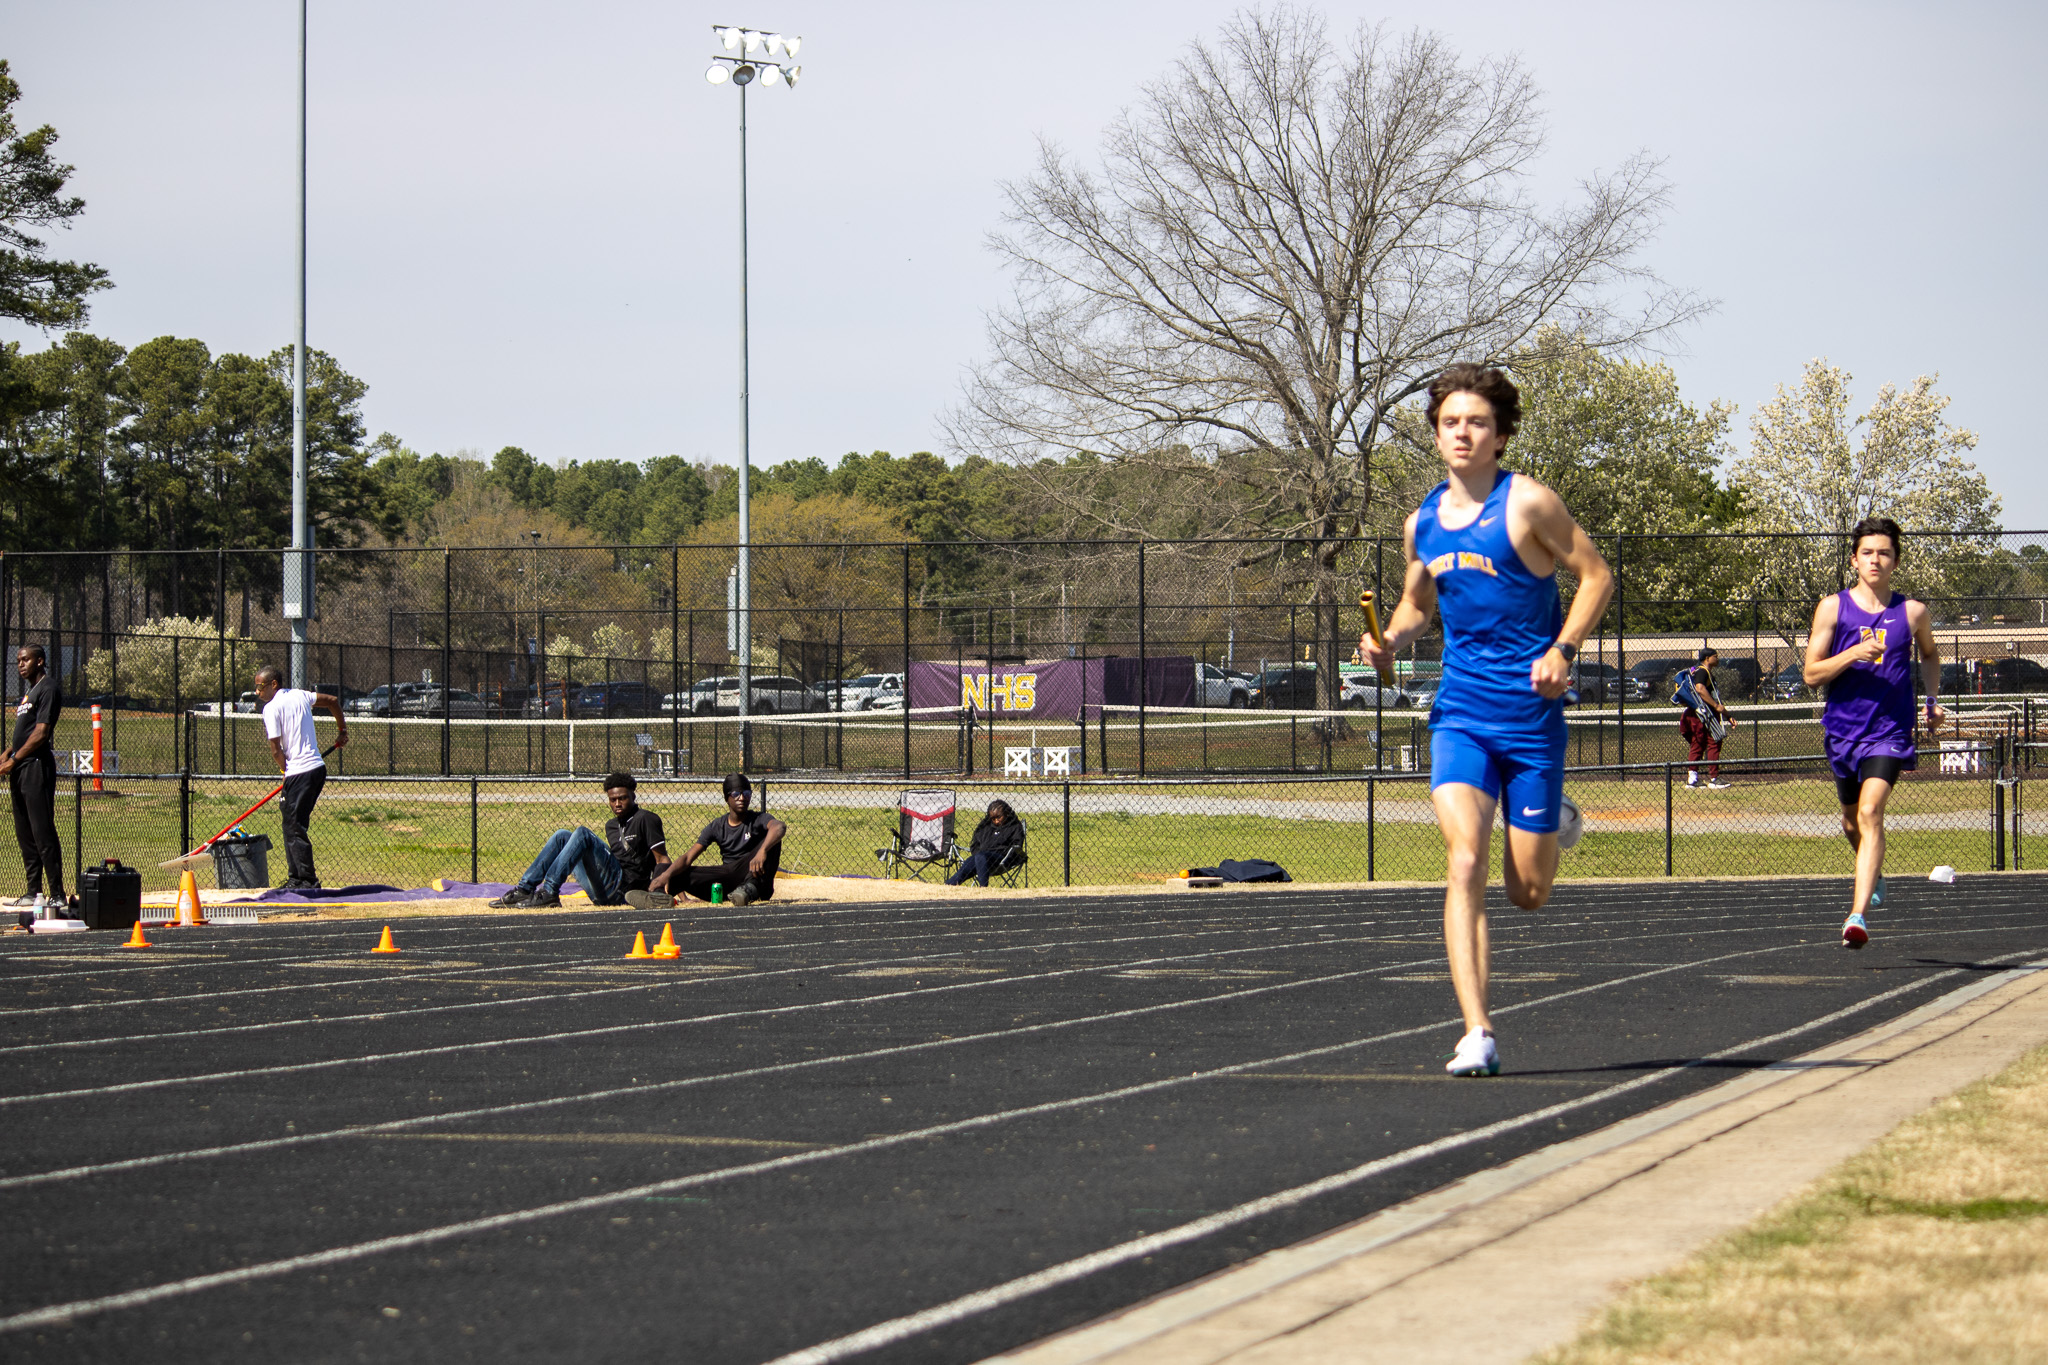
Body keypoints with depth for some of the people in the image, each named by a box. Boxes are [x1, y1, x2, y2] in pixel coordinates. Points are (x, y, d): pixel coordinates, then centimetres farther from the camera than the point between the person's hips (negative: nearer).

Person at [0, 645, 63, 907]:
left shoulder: (48, 689, -8)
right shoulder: (28, 691, 21)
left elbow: (41, 733, -15)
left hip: (37, 765, -10)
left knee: (43, 832, -11)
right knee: (25, 834, 10)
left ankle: (57, 894, -11)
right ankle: (34, 892, 14)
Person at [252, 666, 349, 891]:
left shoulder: (271, 708, -10)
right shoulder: (300, 695, 11)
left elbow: (276, 750, -12)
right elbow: (333, 701, 22)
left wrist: (286, 770, 4)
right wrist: (342, 731, 34)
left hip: (298, 772, -8)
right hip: (318, 768, 8)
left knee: (294, 829, -4)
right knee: (292, 825, 15)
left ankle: (309, 881, -6)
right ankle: (296, 879, 17)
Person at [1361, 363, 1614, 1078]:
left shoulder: (1529, 503, -6)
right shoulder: (1423, 521, 10)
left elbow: (1596, 575, -2)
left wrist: (1563, 650, -15)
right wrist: (1389, 642, 4)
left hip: (1530, 716, -3)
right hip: (1459, 715, 3)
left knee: (1528, 893, 5)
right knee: (1464, 862, -18)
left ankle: (1553, 822, 43)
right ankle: (1477, 1034, -20)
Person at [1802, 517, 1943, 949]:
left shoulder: (1914, 613, 2)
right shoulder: (1833, 608, 1)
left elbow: (1930, 654, 25)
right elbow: (1811, 674, -2)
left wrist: (1932, 701, 13)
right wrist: (1851, 654, -18)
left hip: (1890, 731, -2)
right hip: (1843, 729, 2)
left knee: (1870, 813, -22)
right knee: (1852, 821, 19)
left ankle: (1858, 915, -30)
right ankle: (1874, 879, 52)